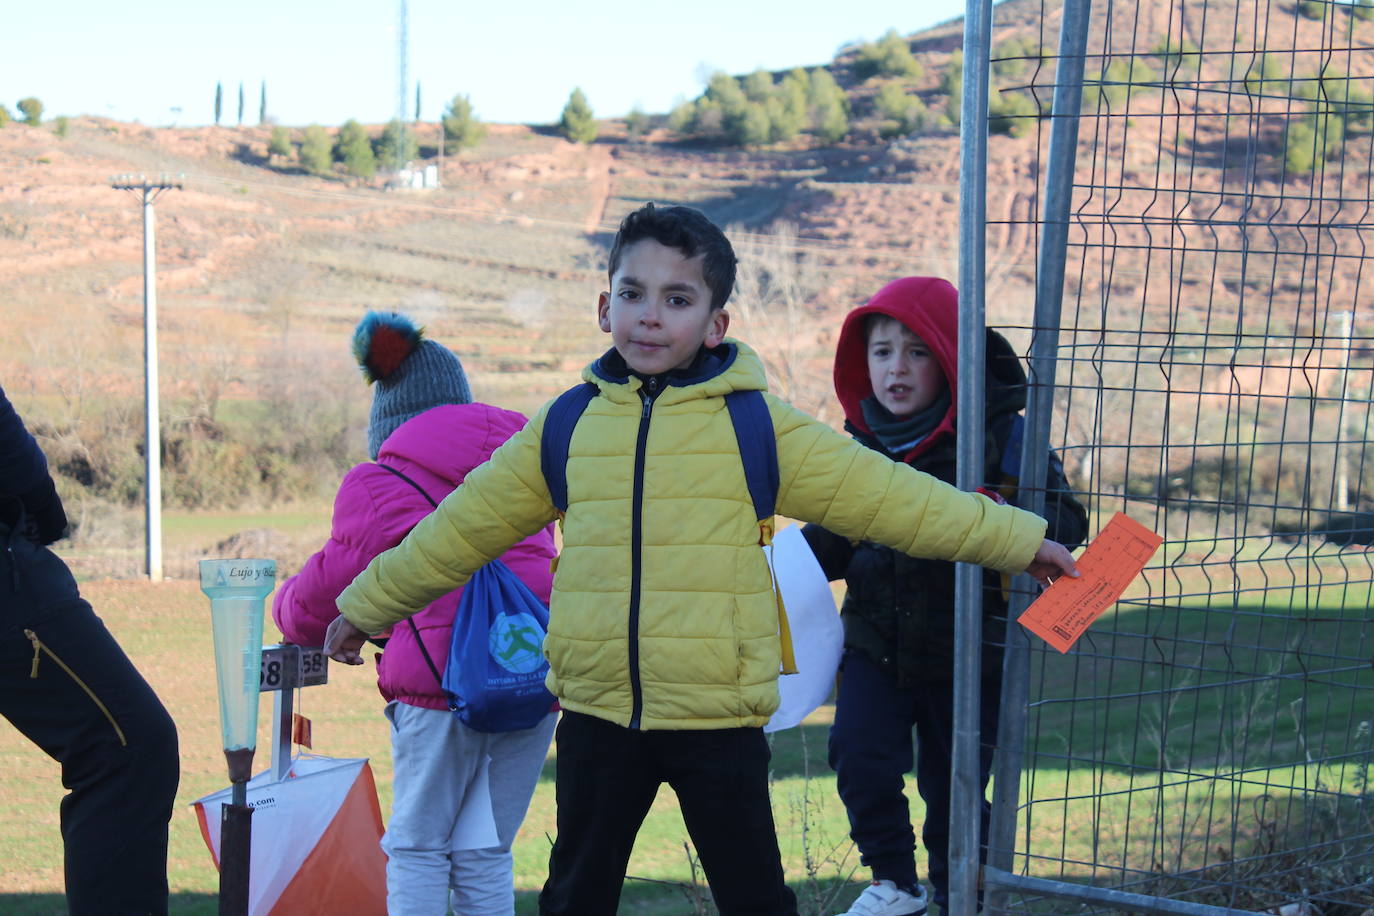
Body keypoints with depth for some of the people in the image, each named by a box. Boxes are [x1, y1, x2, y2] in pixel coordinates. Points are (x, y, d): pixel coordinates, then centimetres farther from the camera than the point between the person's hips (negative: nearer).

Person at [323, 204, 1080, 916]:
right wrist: (369, 605, 21)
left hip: (719, 717, -2)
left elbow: (880, 494, 0)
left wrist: (1013, 539, -1)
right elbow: (464, 526, 15)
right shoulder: (565, 428, 6)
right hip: (597, 717, 2)